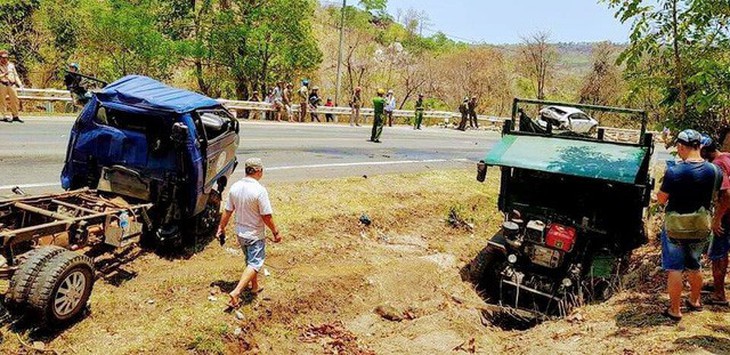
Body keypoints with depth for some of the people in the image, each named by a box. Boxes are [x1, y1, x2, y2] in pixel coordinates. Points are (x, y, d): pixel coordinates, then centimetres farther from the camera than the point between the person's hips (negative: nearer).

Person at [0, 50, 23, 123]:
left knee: (15, 100, 3)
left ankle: (15, 116, 12)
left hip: (12, 85, 4)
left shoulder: (11, 65, 15)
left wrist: (20, 84, 8)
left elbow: (15, 75, 17)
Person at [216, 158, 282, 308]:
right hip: (255, 235, -7)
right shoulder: (260, 190, -23)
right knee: (254, 263, 2)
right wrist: (275, 232, -7)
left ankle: (255, 287, 39)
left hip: (240, 233, 7)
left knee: (250, 260, 24)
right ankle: (236, 292, -9)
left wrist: (221, 228, 15)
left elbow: (227, 211, 3)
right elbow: (267, 216, -20)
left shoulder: (235, 187, -5)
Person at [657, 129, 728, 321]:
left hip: (676, 227, -5)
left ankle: (675, 310, 14)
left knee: (674, 269, 7)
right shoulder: (714, 171, -5)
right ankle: (695, 301, 39)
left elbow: (661, 199, -12)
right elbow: (725, 199, 7)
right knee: (694, 266, 23)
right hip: (701, 228, 5)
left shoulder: (674, 171, -21)